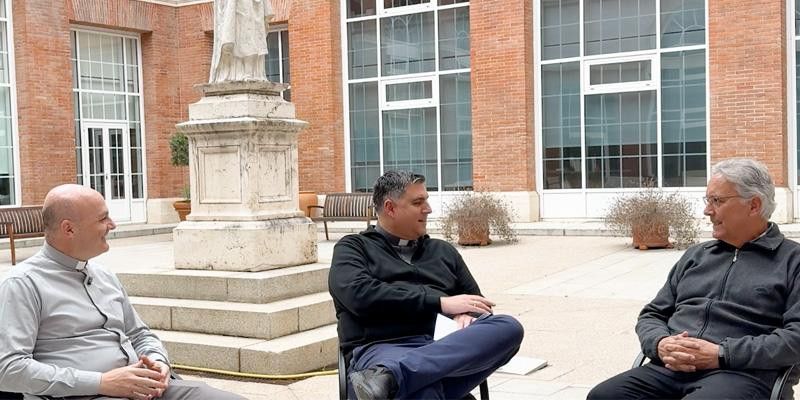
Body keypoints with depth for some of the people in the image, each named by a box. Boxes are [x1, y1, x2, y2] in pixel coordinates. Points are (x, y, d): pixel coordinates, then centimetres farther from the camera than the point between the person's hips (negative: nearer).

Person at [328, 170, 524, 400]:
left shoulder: (443, 251, 28)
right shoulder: (354, 248, 13)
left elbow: (475, 305, 26)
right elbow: (359, 295, -7)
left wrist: (467, 316, -2)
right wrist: (440, 302, -10)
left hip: (446, 352, 6)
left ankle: (389, 377, -42)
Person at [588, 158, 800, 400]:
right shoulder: (695, 256, 26)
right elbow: (652, 314, 25)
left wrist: (722, 355, -13)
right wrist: (660, 344, 1)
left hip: (739, 373, -5)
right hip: (670, 369, 6)